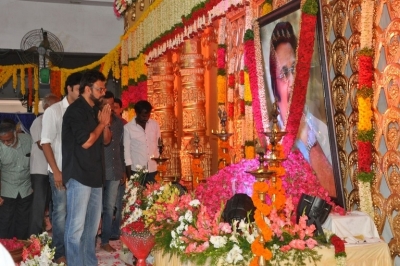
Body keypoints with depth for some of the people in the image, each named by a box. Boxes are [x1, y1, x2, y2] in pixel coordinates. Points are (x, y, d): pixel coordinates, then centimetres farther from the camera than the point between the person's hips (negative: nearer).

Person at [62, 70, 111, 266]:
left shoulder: (96, 110, 14)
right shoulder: (75, 110, -11)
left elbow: (106, 140, 17)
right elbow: (86, 141, -18)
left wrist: (106, 123, -1)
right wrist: (102, 123, -6)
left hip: (95, 175, 9)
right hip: (79, 175, -9)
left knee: (92, 224, 15)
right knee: (76, 225, -5)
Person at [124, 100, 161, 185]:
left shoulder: (155, 124, 4)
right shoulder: (127, 128, -6)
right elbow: (126, 150, -3)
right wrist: (129, 174, -4)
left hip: (153, 170, 3)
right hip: (136, 171, -3)